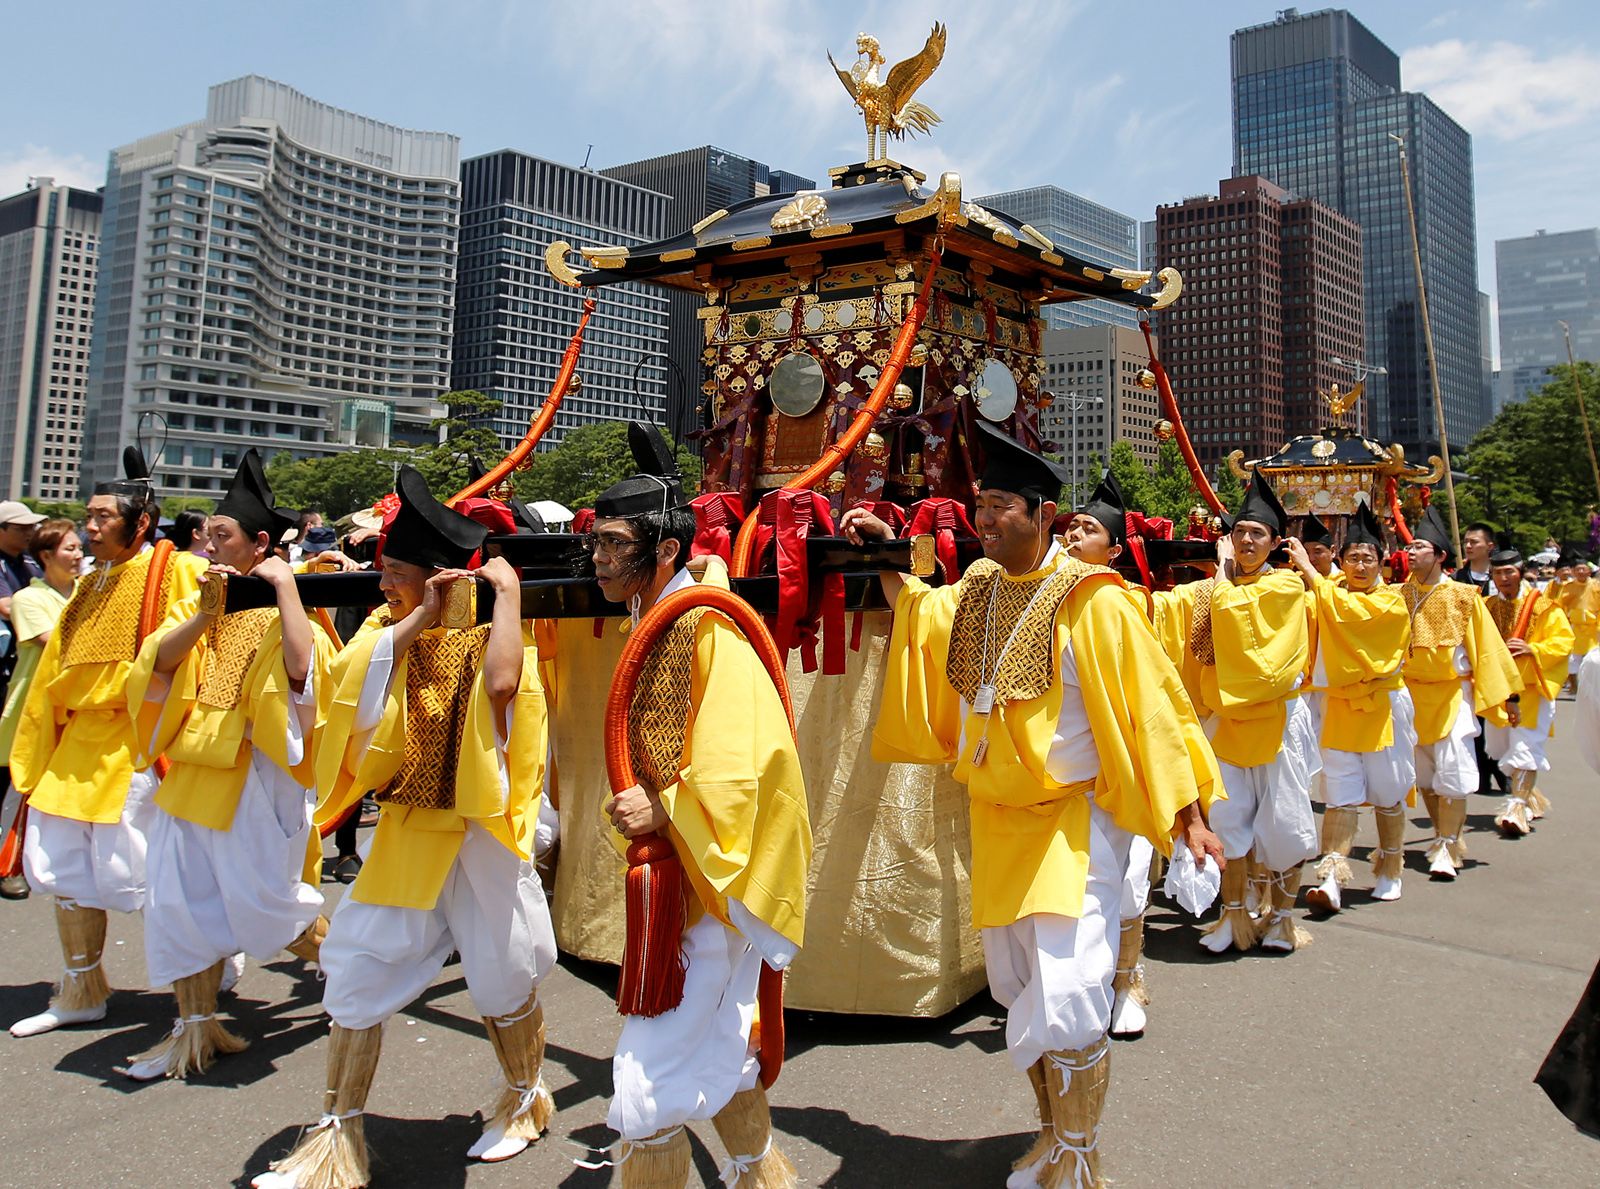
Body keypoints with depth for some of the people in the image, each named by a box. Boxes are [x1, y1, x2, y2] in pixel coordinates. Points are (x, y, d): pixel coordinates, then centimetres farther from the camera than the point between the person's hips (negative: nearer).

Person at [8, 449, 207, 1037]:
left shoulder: (176, 573, -8)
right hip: (79, 741, 8)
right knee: (58, 865, 9)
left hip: (134, 742, -8)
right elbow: (55, 673, 19)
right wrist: (35, 751, 16)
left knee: (125, 873, -6)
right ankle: (82, 992, 24)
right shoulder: (91, 585, 16)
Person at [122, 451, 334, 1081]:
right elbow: (158, 659, -5)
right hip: (194, 766, 6)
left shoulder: (282, 605, -7)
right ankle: (195, 1028, 22)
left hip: (255, 772, -6)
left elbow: (301, 663, -28)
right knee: (179, 901, 8)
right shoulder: (196, 603, 10)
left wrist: (283, 585, -22)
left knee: (262, 899, 1)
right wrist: (206, 613, -17)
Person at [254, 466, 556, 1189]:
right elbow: (352, 683, -16)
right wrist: (419, 618, -16)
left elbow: (502, 682, -35)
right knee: (356, 973, 6)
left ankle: (524, 1101, 35)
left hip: (477, 832, -5)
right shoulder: (388, 629, 3)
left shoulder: (486, 635, -11)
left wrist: (509, 593, -24)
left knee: (503, 979, 9)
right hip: (404, 832, 5)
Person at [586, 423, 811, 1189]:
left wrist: (663, 811, -22)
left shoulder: (707, 632, -19)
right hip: (681, 879, 10)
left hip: (712, 881, -10)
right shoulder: (655, 627, 9)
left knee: (649, 1090, -4)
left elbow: (743, 762, -25)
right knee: (718, 1051, 23)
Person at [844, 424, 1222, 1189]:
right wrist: (883, 558, 10)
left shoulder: (1091, 601, -15)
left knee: (1067, 1003, -9)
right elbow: (915, 615, 23)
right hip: (999, 824, 7)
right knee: (1018, 995, 17)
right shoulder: (973, 594, 3)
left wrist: (1187, 816, -12)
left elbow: (1147, 709, -12)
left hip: (1073, 824, -6)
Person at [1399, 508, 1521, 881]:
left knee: (1451, 772, -8)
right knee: (1423, 773, 11)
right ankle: (1448, 834, 30)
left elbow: (1485, 646, -2)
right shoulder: (1400, 596, 3)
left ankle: (1446, 849, -1)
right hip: (1412, 693, 4)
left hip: (1452, 693, -3)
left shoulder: (1463, 597, -4)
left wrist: (1498, 693, -4)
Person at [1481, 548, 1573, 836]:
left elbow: (1563, 641, -7)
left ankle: (1517, 807, -15)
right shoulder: (1486, 607, 6)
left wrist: (1532, 649, -21)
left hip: (1533, 687, -5)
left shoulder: (1543, 606, -3)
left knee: (1525, 745, -13)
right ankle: (1530, 795, 31)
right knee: (1500, 745, 12)